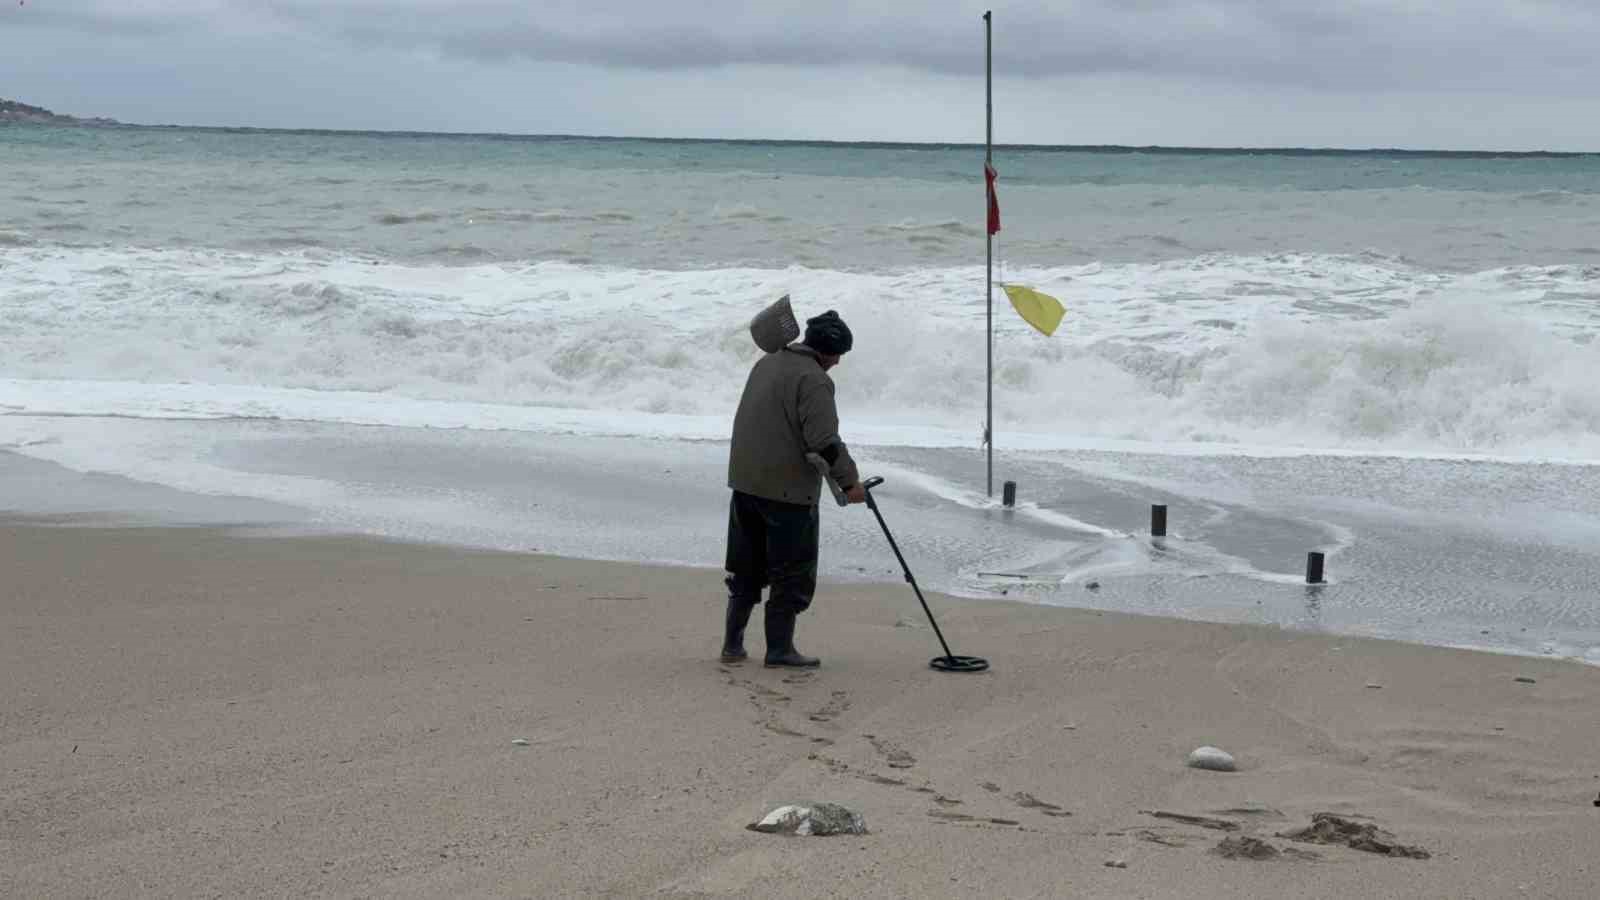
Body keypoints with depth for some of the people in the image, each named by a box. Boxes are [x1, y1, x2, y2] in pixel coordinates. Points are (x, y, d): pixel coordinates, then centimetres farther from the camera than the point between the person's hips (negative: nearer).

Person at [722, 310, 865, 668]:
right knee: (793, 571, 2)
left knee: (746, 568, 16)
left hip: (745, 481, 8)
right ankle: (779, 648, 2)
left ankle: (733, 644, 18)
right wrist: (849, 481, -16)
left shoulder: (766, 363, 12)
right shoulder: (813, 379, -16)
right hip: (789, 490, -8)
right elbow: (824, 441, -22)